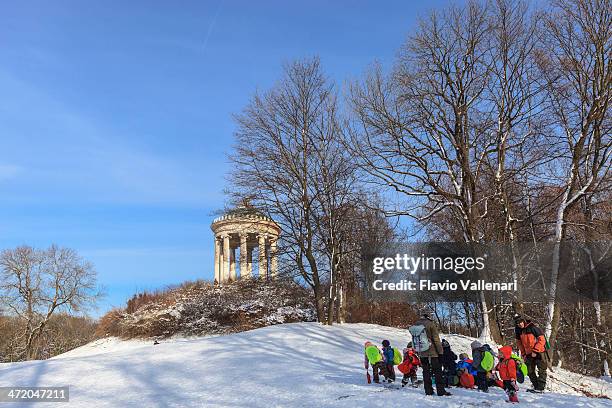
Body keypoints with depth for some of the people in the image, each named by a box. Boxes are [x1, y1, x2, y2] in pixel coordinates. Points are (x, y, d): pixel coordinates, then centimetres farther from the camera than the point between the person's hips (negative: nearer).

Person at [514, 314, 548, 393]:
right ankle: (536, 386, 20)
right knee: (530, 371, 8)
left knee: (541, 371, -2)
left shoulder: (533, 328, -18)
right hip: (529, 354, 7)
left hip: (539, 352, -7)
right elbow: (519, 343, 15)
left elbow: (542, 340, -18)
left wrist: (535, 351, -20)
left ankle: (540, 388, 1)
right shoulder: (518, 331, 3)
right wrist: (523, 354, 9)